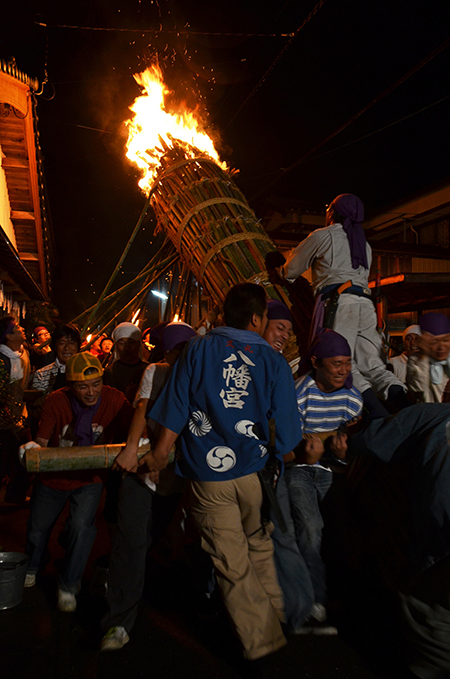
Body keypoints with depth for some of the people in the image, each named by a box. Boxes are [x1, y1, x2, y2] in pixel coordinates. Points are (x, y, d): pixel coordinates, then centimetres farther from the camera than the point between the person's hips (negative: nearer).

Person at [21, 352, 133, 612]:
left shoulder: (114, 400, -21)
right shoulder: (56, 401, -19)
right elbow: (42, 439, -18)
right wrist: (34, 446, -41)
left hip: (89, 479, -2)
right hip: (53, 475, 2)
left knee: (82, 525, -21)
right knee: (37, 527, 19)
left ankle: (69, 586, 6)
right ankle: (31, 568, 54)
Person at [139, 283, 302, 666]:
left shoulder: (198, 350, -3)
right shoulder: (273, 362, -4)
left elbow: (176, 409, -4)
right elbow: (287, 434, -2)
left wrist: (160, 455, 6)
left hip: (209, 476, -1)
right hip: (254, 471, 1)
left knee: (233, 564, 10)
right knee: (259, 548, 24)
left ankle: (264, 642, 22)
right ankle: (276, 616, 41)